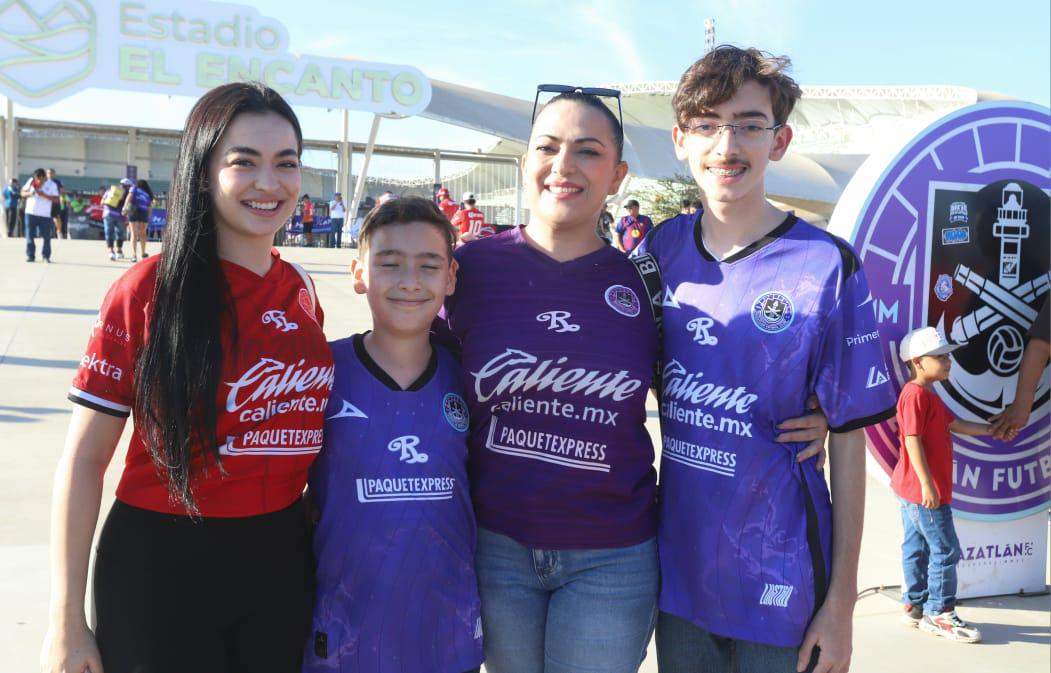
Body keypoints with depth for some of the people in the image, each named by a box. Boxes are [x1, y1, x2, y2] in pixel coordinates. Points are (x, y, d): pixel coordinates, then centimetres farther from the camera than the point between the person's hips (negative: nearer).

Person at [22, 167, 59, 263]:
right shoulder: (31, 181, 5)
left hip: (45, 215, -2)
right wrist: (29, 193, -12)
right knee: (29, 236, 1)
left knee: (47, 237, -1)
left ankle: (46, 256, 10)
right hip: (30, 213, 2)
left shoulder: (52, 185, -1)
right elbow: (23, 193, 9)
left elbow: (56, 199, -8)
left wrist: (44, 195, -20)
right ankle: (30, 256, 8)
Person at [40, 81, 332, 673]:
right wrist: (67, 623, -10)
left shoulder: (302, 293, 2)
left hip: (281, 561, 5)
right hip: (163, 566, -4)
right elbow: (84, 458, -10)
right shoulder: (149, 291, -11)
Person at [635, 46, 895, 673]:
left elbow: (848, 439, -9)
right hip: (678, 568, 4)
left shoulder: (827, 266, -13)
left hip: (780, 583, -3)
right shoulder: (659, 249, -2)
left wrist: (842, 600, -7)